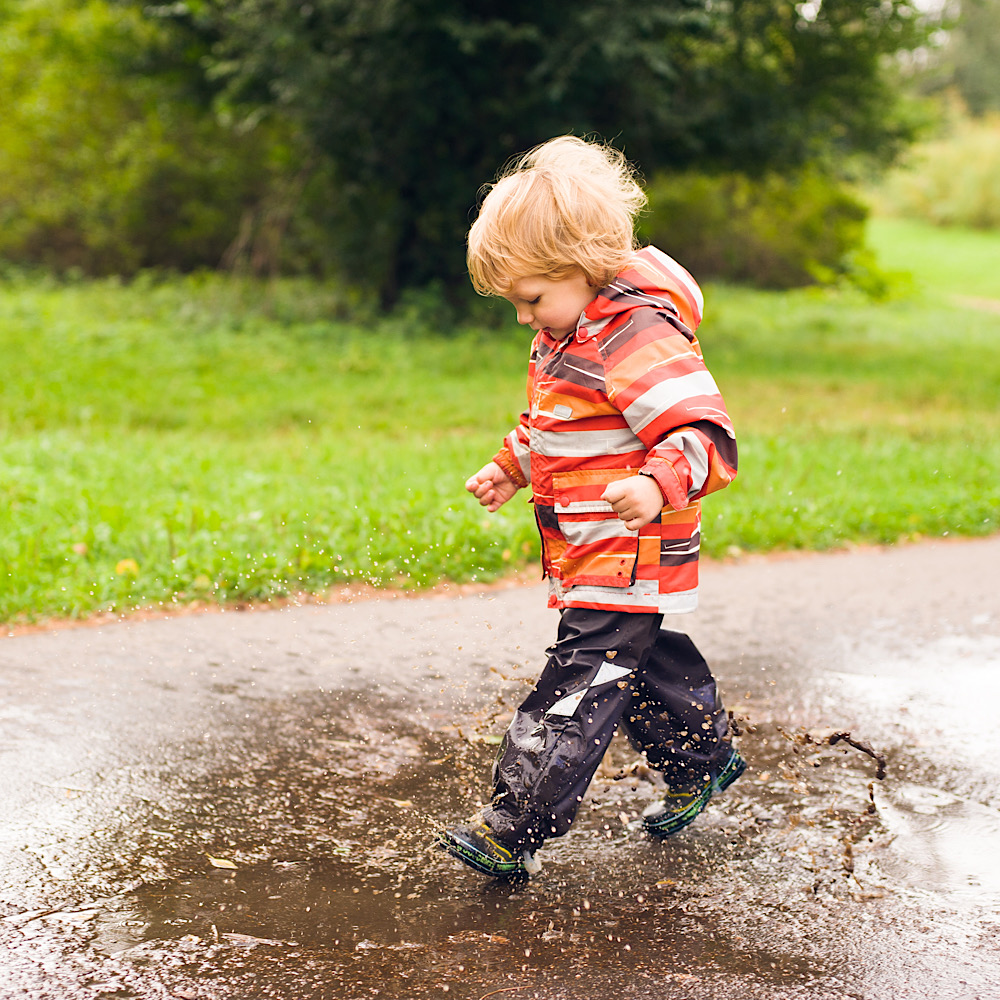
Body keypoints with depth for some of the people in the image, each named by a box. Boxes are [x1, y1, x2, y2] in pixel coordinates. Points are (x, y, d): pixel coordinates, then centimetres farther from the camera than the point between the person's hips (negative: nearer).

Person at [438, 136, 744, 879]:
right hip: (594, 559, 10)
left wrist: (658, 485, -45)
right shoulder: (570, 330, 10)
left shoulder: (641, 336, -23)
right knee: (643, 663, 23)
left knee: (578, 686, -7)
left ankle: (514, 830, -4)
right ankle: (703, 759, 43)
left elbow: (707, 436, -29)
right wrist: (513, 466, 22)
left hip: (627, 560, -10)